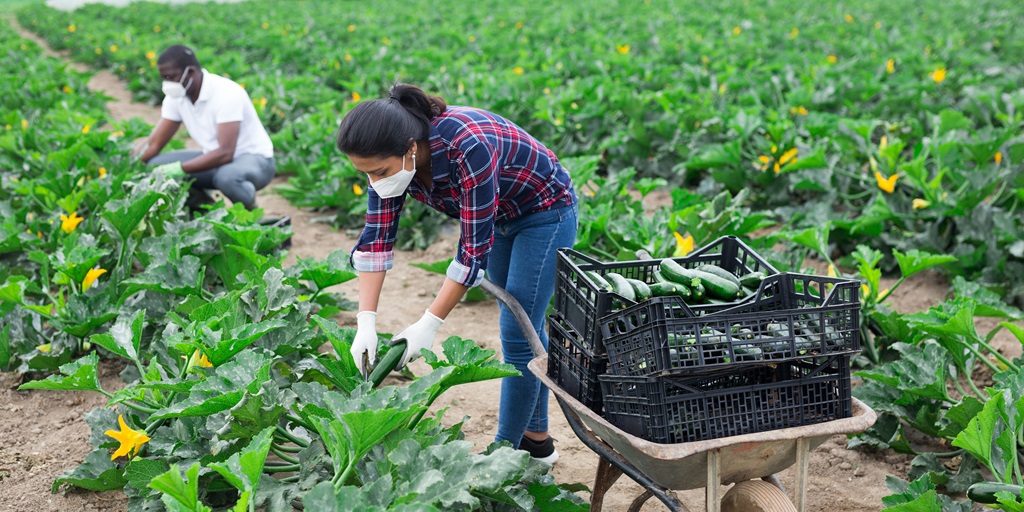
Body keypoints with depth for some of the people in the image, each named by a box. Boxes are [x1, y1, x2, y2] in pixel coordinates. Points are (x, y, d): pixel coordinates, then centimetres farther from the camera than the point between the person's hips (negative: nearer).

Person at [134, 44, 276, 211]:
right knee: (156, 166, -10)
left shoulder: (226, 94, -25)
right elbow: (153, 145, -1)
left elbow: (225, 153, -32)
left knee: (226, 176, -40)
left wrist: (179, 169, -35)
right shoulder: (175, 96, -4)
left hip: (254, 158, -7)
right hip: (215, 158, 7)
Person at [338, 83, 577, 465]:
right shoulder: (391, 156, -19)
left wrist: (429, 325, -32)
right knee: (523, 329, 15)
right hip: (500, 216, 7)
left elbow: (475, 248, -34)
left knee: (517, 334, -6)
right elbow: (376, 238, -16)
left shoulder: (467, 147, -40)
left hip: (545, 212, -7)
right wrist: (365, 322, -24)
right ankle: (537, 440, 28)